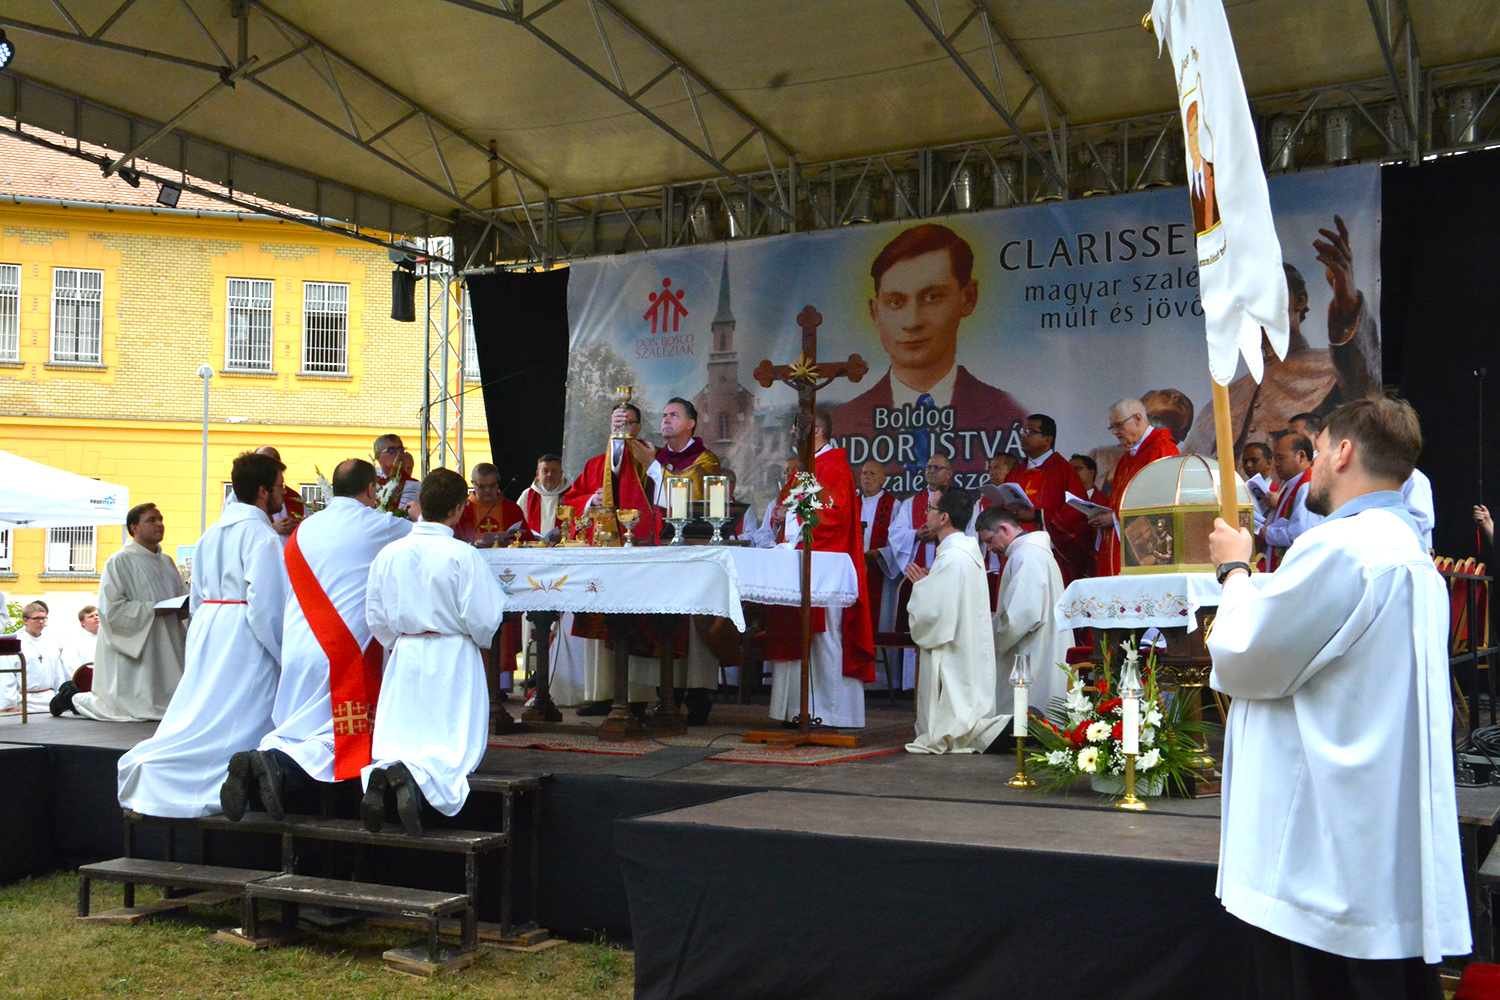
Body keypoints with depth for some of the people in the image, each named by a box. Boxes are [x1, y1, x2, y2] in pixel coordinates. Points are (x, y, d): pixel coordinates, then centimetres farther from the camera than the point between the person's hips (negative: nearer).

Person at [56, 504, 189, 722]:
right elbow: (111, 609, -16)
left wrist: (183, 607, -4)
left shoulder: (166, 562, 13)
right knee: (131, 711, -8)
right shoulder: (119, 562, -9)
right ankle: (74, 698, 19)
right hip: (129, 650, -7)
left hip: (163, 651, 8)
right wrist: (153, 609, -20)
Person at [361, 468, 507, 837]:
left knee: (398, 740, 11)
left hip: (404, 657, 4)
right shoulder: (462, 556, -13)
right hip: (453, 658, -4)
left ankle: (380, 774, -22)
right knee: (455, 746, 1)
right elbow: (482, 618, -13)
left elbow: (376, 618, 8)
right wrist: (478, 640, 10)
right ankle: (414, 775, -29)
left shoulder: (388, 554, 1)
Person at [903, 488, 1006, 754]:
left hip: (951, 659, -10)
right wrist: (927, 582, 9)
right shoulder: (970, 550, 11)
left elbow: (930, 612, -23)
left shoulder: (950, 558, -20)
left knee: (947, 736, -4)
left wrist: (919, 585, -5)